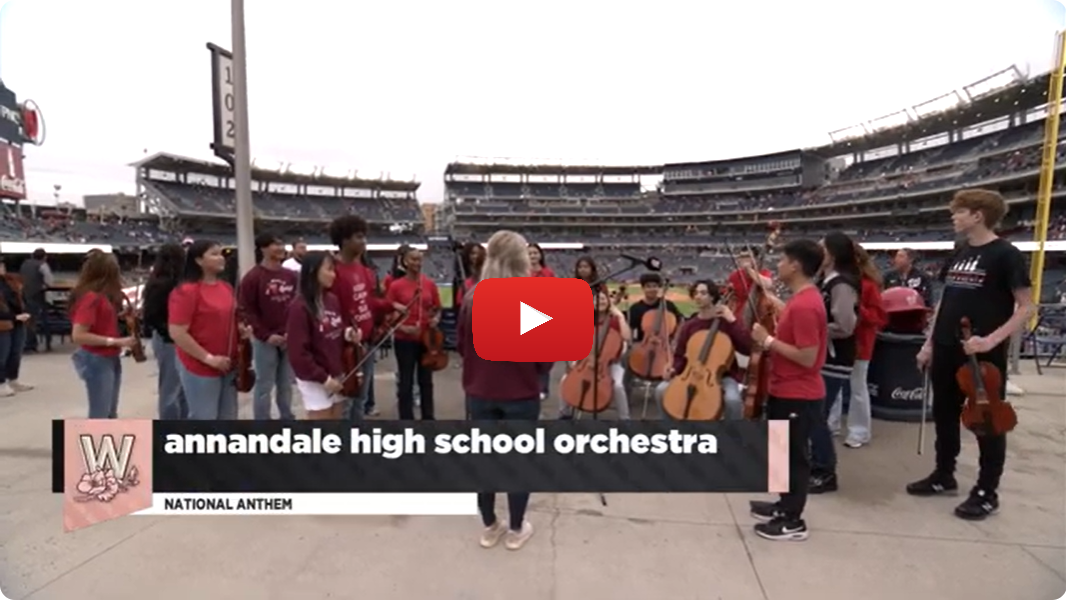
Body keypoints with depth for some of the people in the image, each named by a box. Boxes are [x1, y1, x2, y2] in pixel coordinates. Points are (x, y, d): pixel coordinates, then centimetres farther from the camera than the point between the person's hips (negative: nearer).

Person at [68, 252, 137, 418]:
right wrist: (115, 341, -23)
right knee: (99, 416, -2)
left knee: (110, 414, 19)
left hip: (111, 359, 9)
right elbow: (78, 336, -24)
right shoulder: (90, 297, -19)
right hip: (96, 361, -9)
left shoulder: (103, 295, 9)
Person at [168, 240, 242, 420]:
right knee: (203, 419, 3)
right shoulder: (186, 291, -15)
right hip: (200, 367, -7)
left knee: (228, 418, 16)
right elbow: (177, 333, -19)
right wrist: (208, 358, -19)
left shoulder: (227, 288, 8)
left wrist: (241, 330, 1)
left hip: (228, 366, 7)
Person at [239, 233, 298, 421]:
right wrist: (266, 335, -14)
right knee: (264, 385, 3)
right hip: (265, 340, -4)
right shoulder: (252, 277, -7)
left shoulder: (292, 276, 8)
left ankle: (287, 420, 26)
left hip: (290, 339, 5)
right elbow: (246, 310, -10)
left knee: (286, 384, 14)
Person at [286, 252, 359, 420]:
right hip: (314, 381, -7)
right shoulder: (299, 308, -18)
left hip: (337, 376, 7)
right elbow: (298, 354, -19)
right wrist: (323, 378, -17)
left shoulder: (333, 300, 4)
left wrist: (348, 333, -4)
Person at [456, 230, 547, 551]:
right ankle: (516, 530, 27)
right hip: (521, 394, -3)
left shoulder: (472, 298, -7)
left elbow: (461, 346, 4)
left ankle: (489, 527, 31)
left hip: (480, 392, 3)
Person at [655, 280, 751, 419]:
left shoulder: (727, 322, -3)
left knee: (732, 399, -34)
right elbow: (680, 356, 10)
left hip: (723, 375, -3)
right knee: (662, 390, -19)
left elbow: (747, 348, -14)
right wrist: (673, 369, -12)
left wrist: (733, 321, -17)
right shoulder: (688, 326, 7)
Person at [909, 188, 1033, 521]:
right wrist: (929, 343, 13)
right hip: (946, 350, 7)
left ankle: (987, 492, 17)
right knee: (944, 415, 15)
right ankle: (944, 475, 30)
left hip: (983, 355, -7)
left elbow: (1026, 307, -12)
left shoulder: (1005, 254, -9)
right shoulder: (960, 253, 11)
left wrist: (991, 340, -23)